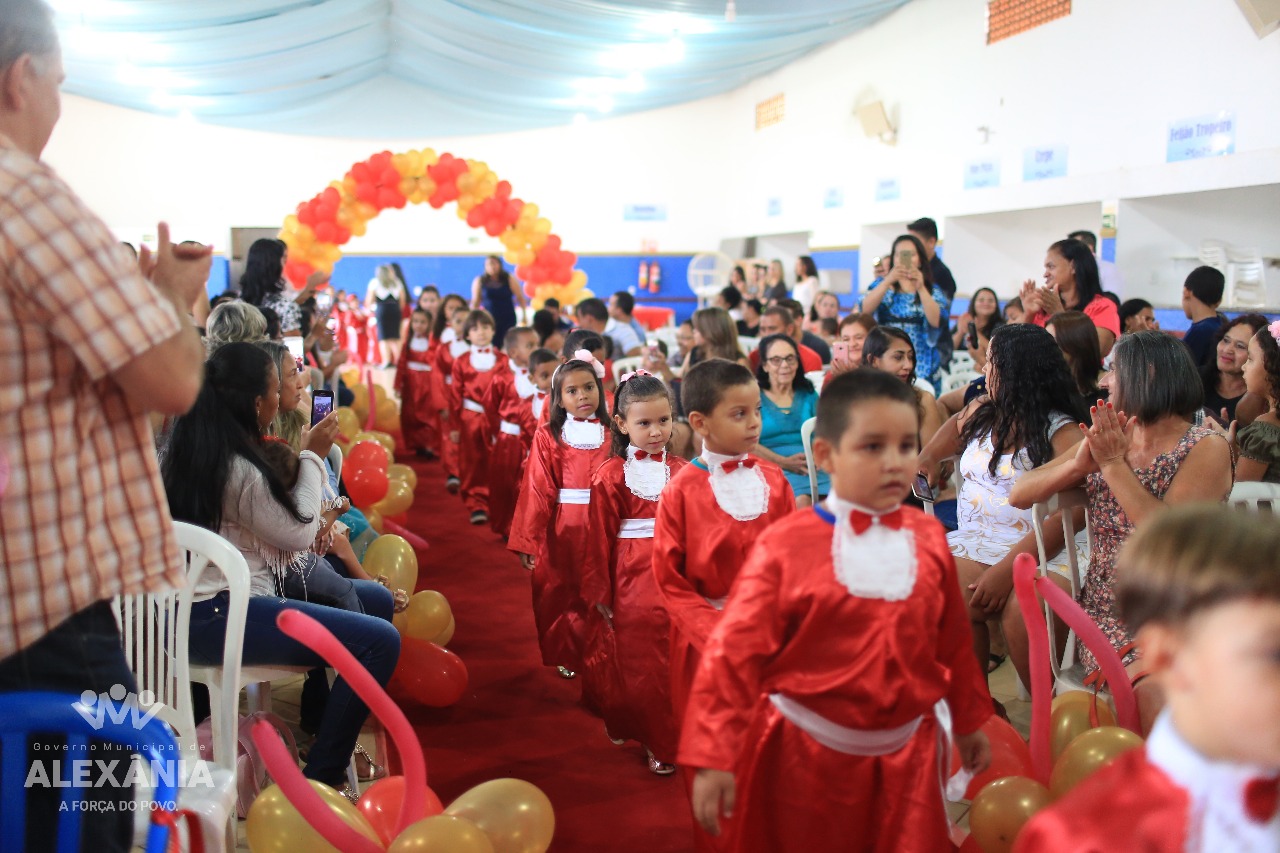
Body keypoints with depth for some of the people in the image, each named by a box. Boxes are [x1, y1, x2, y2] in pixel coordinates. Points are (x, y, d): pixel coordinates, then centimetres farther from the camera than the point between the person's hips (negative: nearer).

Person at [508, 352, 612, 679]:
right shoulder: (548, 436, -3)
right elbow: (537, 491, -7)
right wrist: (526, 541, -9)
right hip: (560, 530, -1)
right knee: (561, 594, 9)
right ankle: (566, 657, 27)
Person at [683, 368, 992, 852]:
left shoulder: (928, 539, -1)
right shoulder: (786, 545, -14)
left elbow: (952, 642, 10)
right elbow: (735, 652, -14)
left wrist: (968, 723, 20)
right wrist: (714, 757, -15)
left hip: (905, 754, 3)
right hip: (802, 755, -3)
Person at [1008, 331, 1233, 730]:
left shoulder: (1206, 449, -5)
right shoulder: (1107, 440, 11)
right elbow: (1019, 495, 3)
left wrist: (1115, 464, -19)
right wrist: (1079, 463, -14)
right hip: (1102, 606, 6)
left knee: (1152, 688, -34)